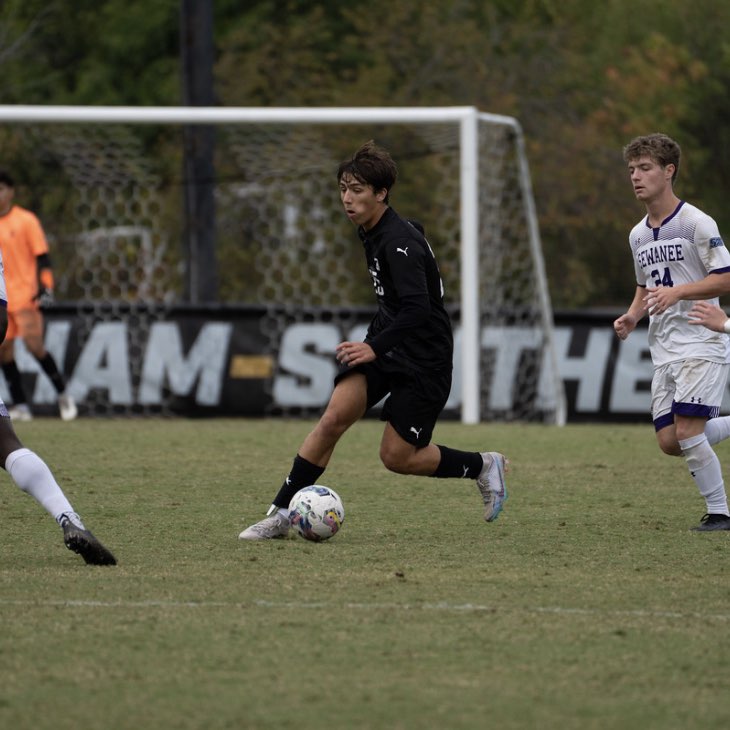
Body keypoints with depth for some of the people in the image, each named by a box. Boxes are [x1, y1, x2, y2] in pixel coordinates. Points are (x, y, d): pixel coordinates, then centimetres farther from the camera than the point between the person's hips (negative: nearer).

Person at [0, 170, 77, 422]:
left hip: (25, 296, -6)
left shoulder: (25, 220, -3)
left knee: (34, 345, -14)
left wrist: (45, 288, -14)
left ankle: (63, 394, 2)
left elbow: (42, 257, -5)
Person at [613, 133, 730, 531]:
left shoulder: (696, 223, -9)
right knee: (669, 441, -1)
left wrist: (677, 291, -24)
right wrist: (632, 316, 7)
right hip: (664, 348, 8)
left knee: (687, 432, -17)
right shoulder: (638, 234, 14)